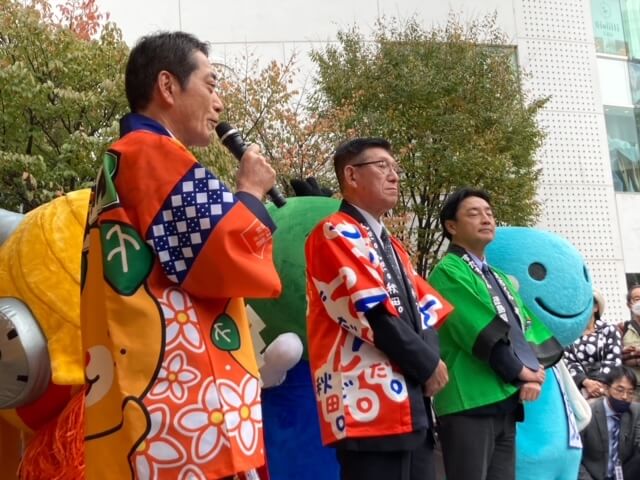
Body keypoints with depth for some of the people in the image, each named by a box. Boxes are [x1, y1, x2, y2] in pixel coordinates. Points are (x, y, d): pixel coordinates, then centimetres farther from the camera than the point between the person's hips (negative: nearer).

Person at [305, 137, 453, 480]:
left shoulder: (391, 245, 22)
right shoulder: (335, 233, -6)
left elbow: (427, 309, 15)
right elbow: (373, 314, -15)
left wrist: (430, 359, -4)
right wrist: (428, 364, -8)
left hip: (411, 403, 9)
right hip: (370, 406, -9)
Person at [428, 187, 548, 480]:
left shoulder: (498, 277, 20)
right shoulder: (448, 272, -7)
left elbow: (525, 328, 15)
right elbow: (484, 335, -15)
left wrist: (534, 374, -3)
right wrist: (521, 373, -7)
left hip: (505, 402, 8)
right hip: (469, 403, -8)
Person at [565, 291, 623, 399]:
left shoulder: (609, 330, 8)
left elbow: (614, 360, -1)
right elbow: (569, 363, 0)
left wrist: (600, 383, -14)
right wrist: (586, 382, -16)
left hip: (607, 387, 0)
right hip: (580, 388, 1)